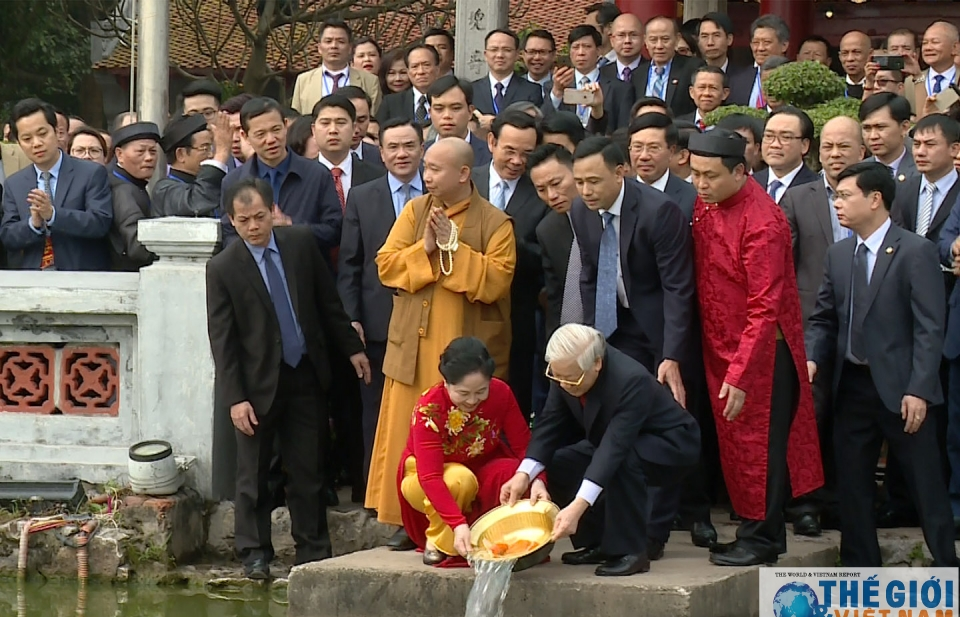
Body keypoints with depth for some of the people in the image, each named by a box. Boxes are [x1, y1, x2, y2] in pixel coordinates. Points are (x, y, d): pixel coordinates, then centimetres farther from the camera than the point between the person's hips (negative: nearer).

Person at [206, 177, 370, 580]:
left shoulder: (301, 243, -1)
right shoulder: (222, 268, -10)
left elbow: (328, 301, 9)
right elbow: (221, 339, -9)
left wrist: (351, 347, 9)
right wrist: (235, 398, -13)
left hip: (306, 375, 2)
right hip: (259, 382, -2)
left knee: (307, 471, 6)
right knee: (253, 474, 5)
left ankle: (313, 553, 13)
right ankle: (254, 554, 15)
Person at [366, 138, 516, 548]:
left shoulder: (495, 223, -2)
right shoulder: (414, 211, 10)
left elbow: (496, 280, -13)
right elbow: (386, 265, 4)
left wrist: (452, 246, -14)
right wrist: (425, 248, -11)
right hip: (414, 347, 4)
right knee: (408, 436, 3)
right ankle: (410, 521, 9)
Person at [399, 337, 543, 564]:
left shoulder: (501, 394, -18)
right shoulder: (428, 409, -30)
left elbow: (523, 444, -18)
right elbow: (430, 477, -37)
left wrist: (537, 480, -40)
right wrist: (459, 525, -49)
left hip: (482, 470, 3)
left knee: (512, 472, -30)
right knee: (460, 478, -38)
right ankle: (438, 542, -11)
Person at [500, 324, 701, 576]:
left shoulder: (631, 380, -37)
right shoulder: (566, 373, -16)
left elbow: (615, 447, -43)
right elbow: (549, 424, -12)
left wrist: (578, 507, -50)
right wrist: (523, 474, -28)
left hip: (670, 446, -8)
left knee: (623, 460, -36)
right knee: (558, 461, -8)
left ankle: (630, 551, -22)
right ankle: (597, 544, 4)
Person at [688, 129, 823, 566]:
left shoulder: (762, 222, -22)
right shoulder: (705, 206, 3)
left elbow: (765, 309, -23)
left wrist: (740, 375, -25)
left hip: (762, 351, -8)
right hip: (721, 347, 8)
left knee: (759, 444, -2)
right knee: (733, 444, 12)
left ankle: (761, 539, 6)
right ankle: (754, 528, 22)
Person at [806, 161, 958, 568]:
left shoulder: (915, 252, -9)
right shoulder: (839, 255, 11)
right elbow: (824, 318, 13)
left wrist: (918, 390, -18)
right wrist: (812, 359, -6)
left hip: (899, 389, -6)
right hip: (852, 385, 6)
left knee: (925, 484, -1)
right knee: (852, 482, 9)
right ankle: (859, 568, 19)